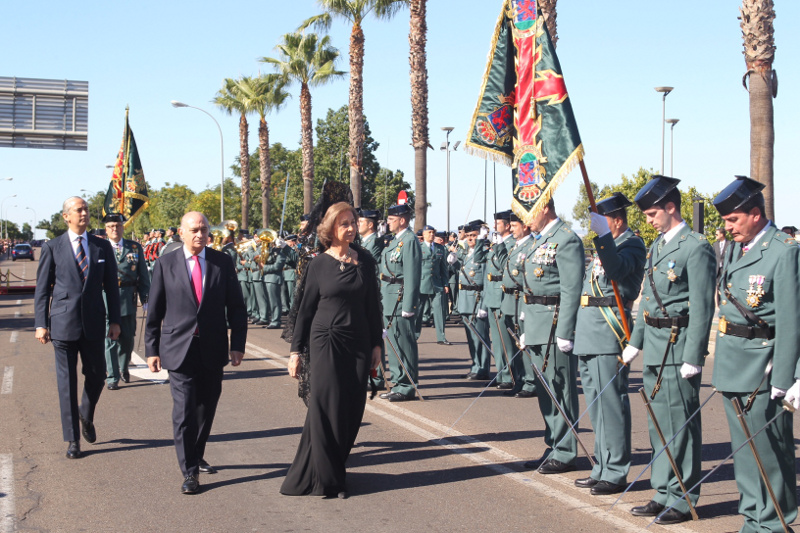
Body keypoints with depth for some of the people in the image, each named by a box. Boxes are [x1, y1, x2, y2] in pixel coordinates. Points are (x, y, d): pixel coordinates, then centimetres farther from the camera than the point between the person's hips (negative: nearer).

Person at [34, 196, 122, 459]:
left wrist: (115, 320, 4)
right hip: (64, 323, -2)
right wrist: (41, 324, -3)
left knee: (96, 376, 8)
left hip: (94, 324, 2)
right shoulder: (52, 248, 1)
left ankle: (86, 416, 38)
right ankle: (73, 439, 10)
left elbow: (111, 286, 9)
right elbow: (42, 288, 2)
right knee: (67, 381, 2)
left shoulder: (102, 247, 7)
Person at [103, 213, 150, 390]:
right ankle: (112, 377, 6)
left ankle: (124, 368, 36)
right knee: (110, 340, -2)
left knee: (128, 339, 11)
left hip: (128, 300, 2)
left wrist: (145, 299, 3)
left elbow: (143, 276, 9)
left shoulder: (135, 248, 7)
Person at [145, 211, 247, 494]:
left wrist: (238, 344, -1)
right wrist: (151, 349, 2)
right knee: (184, 410, -6)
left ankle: (197, 456, 32)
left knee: (207, 407, 12)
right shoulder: (166, 264, 1)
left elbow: (236, 307, 6)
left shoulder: (222, 262, 4)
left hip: (213, 349, 2)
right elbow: (154, 311, 4)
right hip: (179, 349, -2)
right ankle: (189, 471, 0)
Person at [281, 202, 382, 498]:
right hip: (326, 342, -3)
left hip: (358, 343, 3)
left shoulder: (365, 260, 5)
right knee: (326, 408, -5)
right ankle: (324, 478, 6)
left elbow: (373, 305, 9)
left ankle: (335, 470, 17)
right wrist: (296, 350, 1)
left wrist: (376, 344, 5)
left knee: (351, 410, 3)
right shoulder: (319, 264, -1)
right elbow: (306, 308, 3)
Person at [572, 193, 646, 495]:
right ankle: (602, 468, 24)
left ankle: (615, 473, 0)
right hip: (589, 334, 10)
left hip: (608, 331, -10)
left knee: (610, 402, -6)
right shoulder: (602, 247, 21)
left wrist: (602, 235, -32)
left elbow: (616, 269, -27)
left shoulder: (631, 244, -6)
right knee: (596, 402, 14)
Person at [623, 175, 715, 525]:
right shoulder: (657, 246, 14)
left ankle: (682, 501, 7)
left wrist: (693, 357, -18)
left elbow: (702, 307, -16)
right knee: (659, 424, 14)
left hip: (678, 347, -9)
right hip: (654, 349, 9)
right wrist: (635, 341, 16)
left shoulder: (696, 247, -13)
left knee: (680, 425, -2)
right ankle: (664, 493, 24)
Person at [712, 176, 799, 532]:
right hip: (732, 365, 8)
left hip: (761, 366, -8)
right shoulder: (735, 248, 12)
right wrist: (722, 363, 16)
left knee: (769, 447, -1)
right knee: (742, 445, 15)